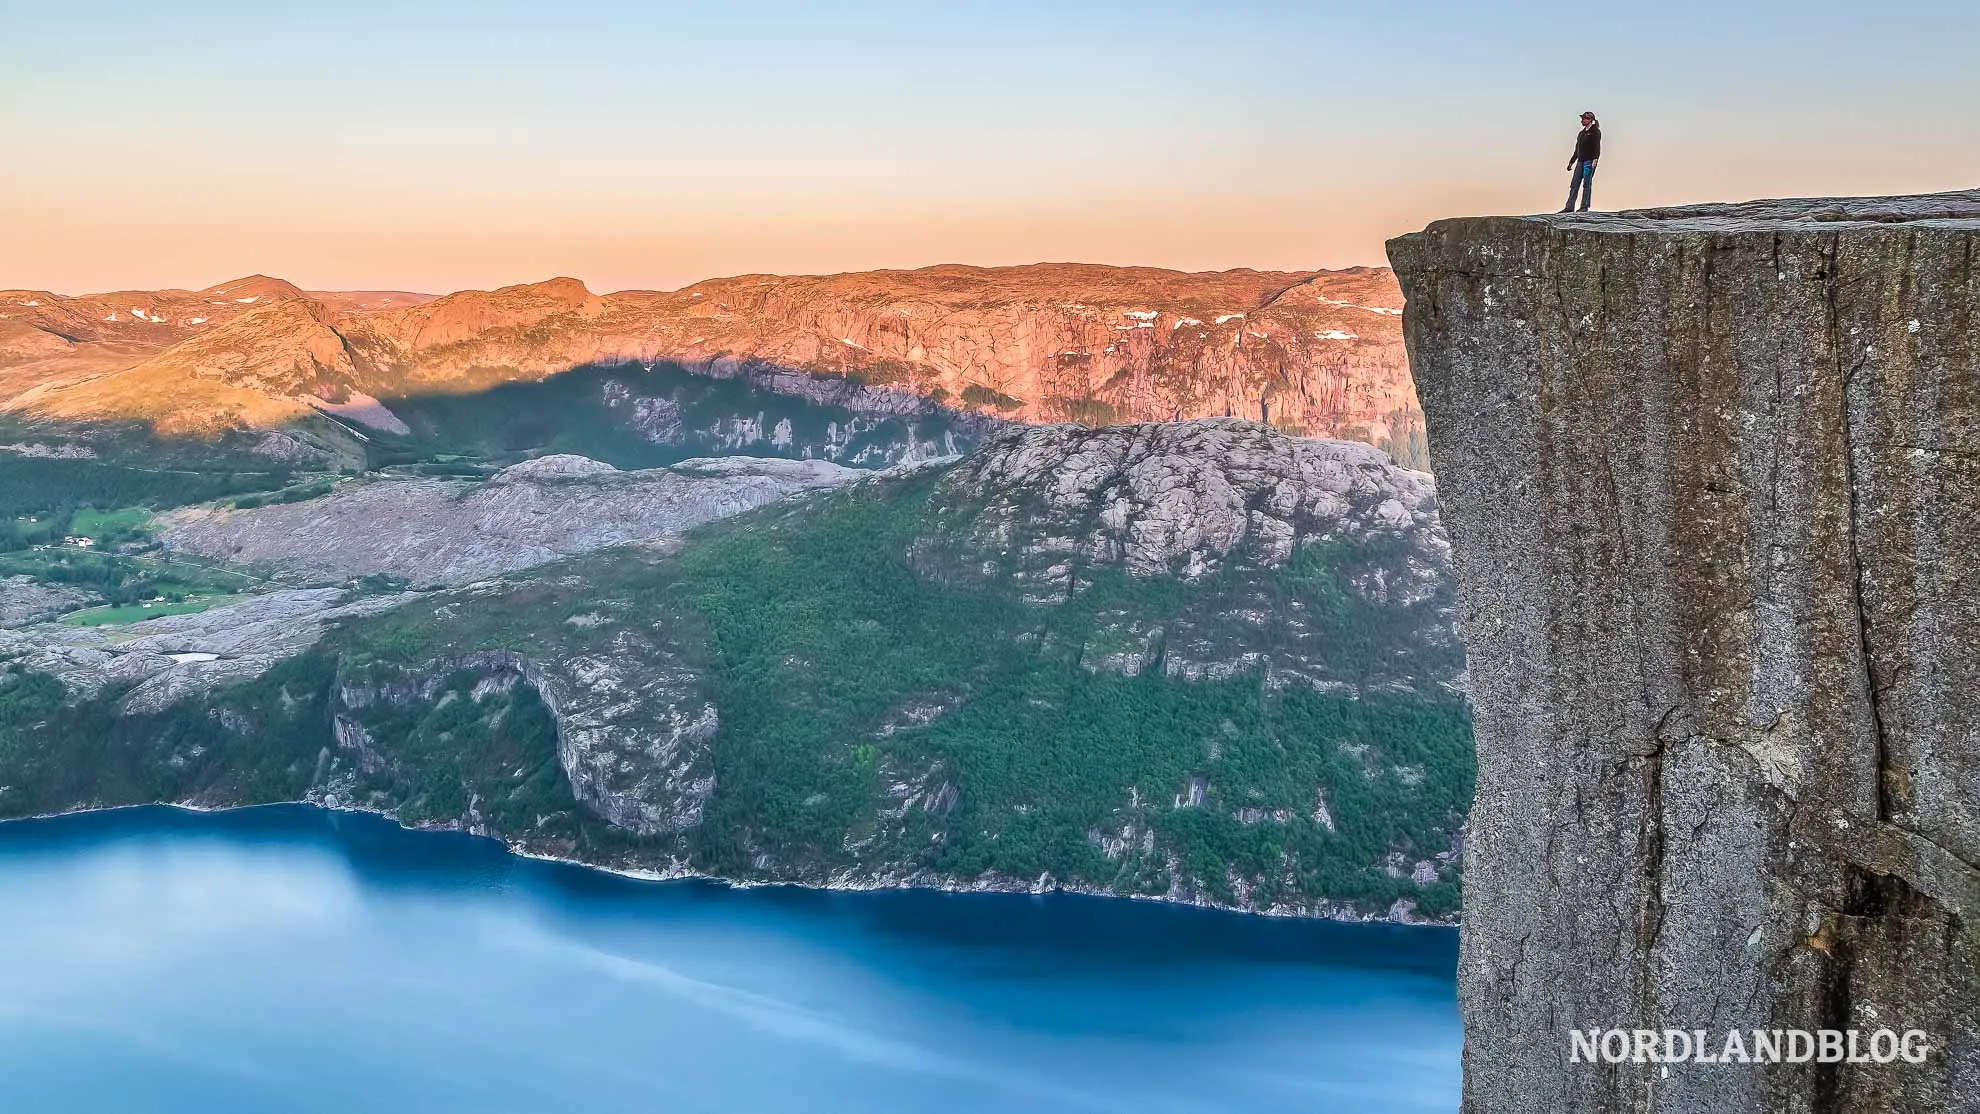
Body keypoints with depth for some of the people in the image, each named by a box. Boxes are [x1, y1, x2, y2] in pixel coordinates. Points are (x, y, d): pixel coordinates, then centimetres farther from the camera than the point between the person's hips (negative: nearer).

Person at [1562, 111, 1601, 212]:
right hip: (1580, 161, 8)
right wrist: (1571, 162, 23)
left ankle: (1584, 207, -6)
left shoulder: (1595, 131, -2)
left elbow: (1597, 146, -12)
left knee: (1587, 184, -7)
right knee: (1574, 184, 0)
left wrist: (1595, 159, -24)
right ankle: (1569, 207, -2)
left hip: (1589, 161, -8)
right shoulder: (1581, 133, 21)